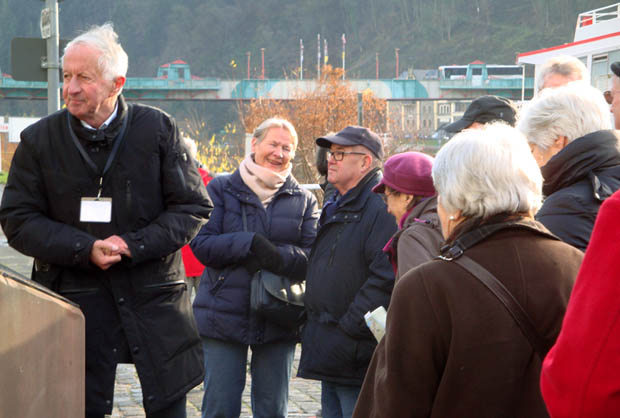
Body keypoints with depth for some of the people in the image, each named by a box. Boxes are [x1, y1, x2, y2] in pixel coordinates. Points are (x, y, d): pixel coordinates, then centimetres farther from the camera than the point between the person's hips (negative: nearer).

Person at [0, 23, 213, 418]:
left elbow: (193, 207, -1)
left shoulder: (158, 129, -2)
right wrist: (85, 249, -15)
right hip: (74, 294, 0)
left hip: (154, 296, 0)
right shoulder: (40, 139, 0)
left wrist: (133, 246, -15)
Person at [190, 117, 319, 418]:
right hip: (224, 315, -2)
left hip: (278, 322, 2)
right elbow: (201, 244, -6)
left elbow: (313, 256, -2)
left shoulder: (303, 200, 10)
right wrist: (250, 243, -20)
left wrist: (276, 257, -21)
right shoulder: (221, 189, 5)